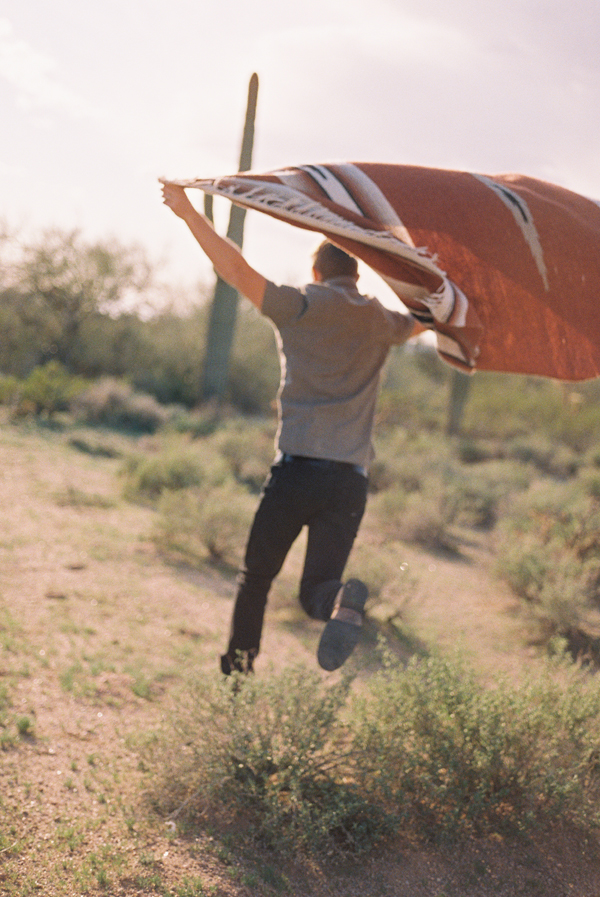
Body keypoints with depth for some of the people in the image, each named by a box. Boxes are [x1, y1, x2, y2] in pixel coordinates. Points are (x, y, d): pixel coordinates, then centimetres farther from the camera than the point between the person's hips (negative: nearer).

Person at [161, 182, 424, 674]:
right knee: (316, 589, 4)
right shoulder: (381, 322, 15)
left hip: (297, 468, -2)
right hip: (351, 480, 3)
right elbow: (422, 320, 37)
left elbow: (236, 270, -7)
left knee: (256, 577, 13)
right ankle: (342, 599, -30)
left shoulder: (300, 306, 3)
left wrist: (188, 212, -4)